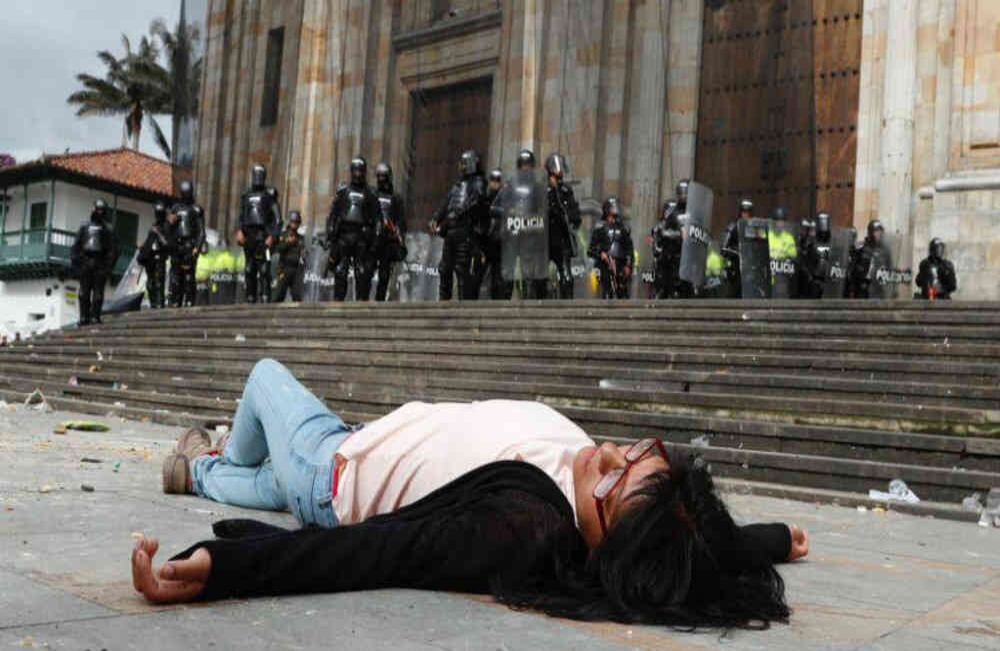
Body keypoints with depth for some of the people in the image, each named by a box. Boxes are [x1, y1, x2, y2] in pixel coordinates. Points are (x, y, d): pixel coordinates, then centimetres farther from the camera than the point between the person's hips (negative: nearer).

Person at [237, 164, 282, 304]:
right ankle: (250, 299, 12)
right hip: (249, 237, 6)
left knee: (264, 270, -12)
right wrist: (239, 231, 2)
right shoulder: (246, 196, 17)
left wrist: (272, 236, -14)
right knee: (249, 270, 6)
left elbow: (277, 218, -5)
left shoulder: (269, 194, 1)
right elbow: (241, 217, 20)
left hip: (263, 237, -6)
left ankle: (265, 298, -16)